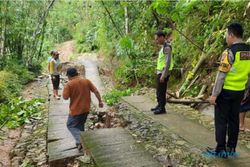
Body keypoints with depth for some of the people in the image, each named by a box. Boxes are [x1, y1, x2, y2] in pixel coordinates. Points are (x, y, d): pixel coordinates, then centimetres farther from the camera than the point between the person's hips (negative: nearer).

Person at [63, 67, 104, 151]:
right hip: (86, 109, 6)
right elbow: (96, 91, 0)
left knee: (71, 125, 9)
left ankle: (80, 141, -7)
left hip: (76, 110, -5)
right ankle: (81, 141, 30)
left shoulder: (69, 84, -14)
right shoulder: (86, 81, 0)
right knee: (80, 125, 22)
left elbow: (65, 97, -13)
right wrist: (100, 101, 9)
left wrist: (65, 88, 3)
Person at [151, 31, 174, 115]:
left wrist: (163, 75, -24)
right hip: (160, 72, 10)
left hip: (163, 73, -10)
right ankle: (159, 105, 26)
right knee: (159, 90, 16)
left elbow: (168, 62, -23)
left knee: (161, 91, -4)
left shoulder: (167, 47, -17)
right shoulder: (164, 47, 15)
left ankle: (162, 108, 5)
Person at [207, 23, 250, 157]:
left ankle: (221, 150, 10)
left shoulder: (229, 52, -18)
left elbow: (221, 75, -19)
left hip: (226, 91, -7)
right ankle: (231, 148, 24)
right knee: (234, 119, 14)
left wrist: (214, 94, -15)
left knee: (221, 120, 3)